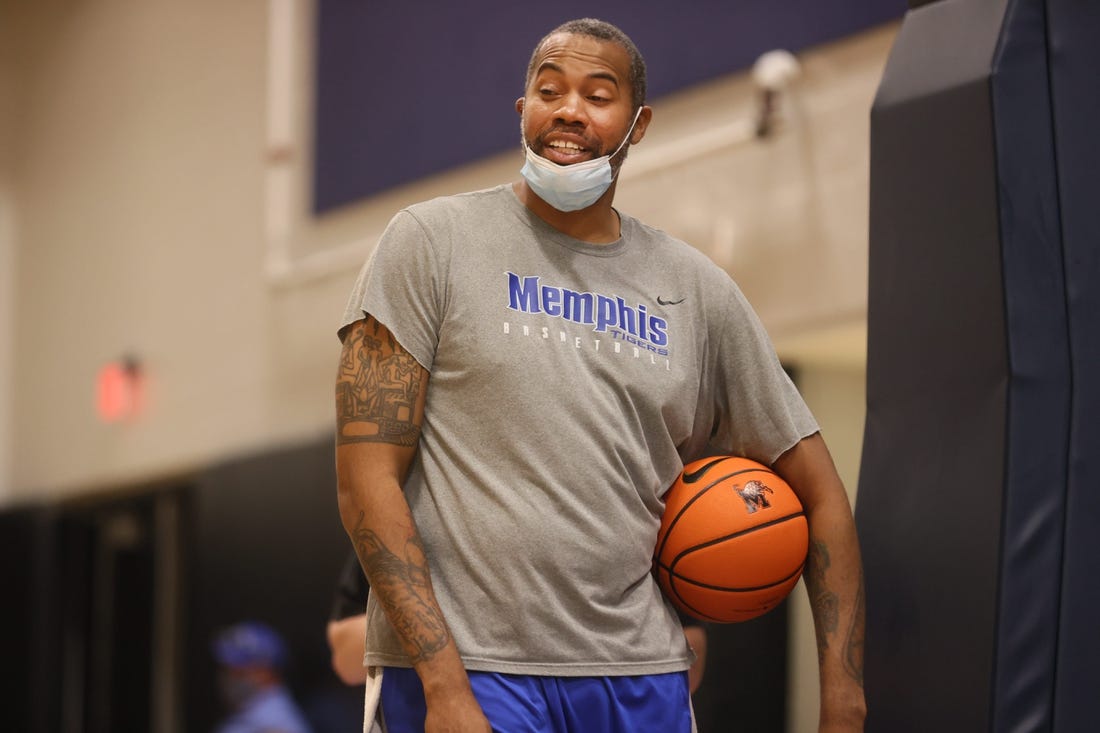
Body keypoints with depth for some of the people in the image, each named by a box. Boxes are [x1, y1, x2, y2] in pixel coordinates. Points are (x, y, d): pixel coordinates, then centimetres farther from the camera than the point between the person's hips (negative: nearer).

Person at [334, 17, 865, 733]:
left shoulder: (697, 288, 10)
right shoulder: (433, 241, 1)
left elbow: (819, 492, 14)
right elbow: (367, 474, -5)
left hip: (641, 675, 3)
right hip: (466, 666, -3)